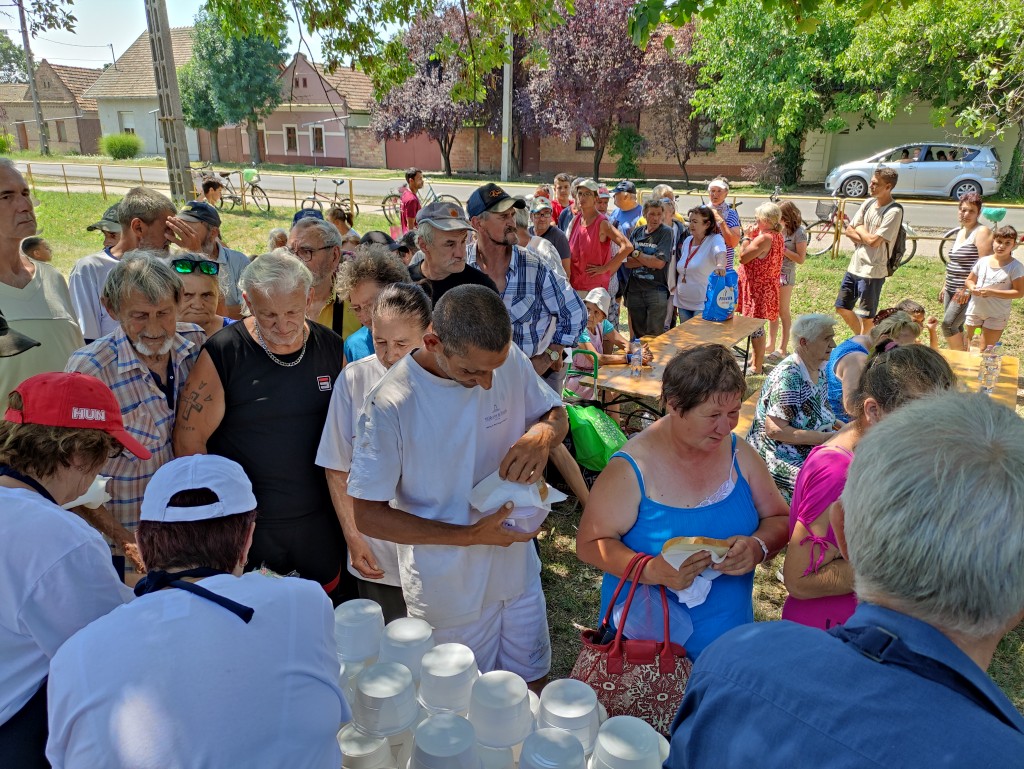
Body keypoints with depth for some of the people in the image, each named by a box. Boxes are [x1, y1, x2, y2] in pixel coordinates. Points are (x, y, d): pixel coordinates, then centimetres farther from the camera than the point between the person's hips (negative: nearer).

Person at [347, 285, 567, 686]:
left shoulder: (510, 359, -13)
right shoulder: (391, 404, -26)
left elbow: (556, 414, 4)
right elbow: (367, 515, -18)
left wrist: (543, 434, -22)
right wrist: (471, 536, -24)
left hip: (518, 565, 4)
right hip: (450, 591, -4)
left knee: (531, 684, 24)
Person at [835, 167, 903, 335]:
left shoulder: (893, 212, -16)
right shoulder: (868, 204, 7)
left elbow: (874, 241, -21)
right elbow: (849, 231, 5)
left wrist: (860, 229, -4)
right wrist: (866, 237, -11)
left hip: (873, 271, -8)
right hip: (855, 266, 8)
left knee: (866, 317, 2)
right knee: (842, 307, 17)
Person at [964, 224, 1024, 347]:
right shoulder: (983, 261, 2)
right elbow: (969, 280, 13)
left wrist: (992, 292, -22)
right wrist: (972, 288, -11)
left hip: (996, 316, -4)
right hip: (974, 311, 4)